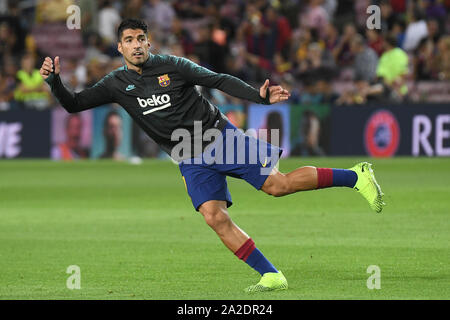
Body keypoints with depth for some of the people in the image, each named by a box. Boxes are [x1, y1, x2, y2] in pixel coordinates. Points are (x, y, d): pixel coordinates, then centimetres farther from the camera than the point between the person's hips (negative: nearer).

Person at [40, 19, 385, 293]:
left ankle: (356, 176, 0)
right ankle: (271, 276, -9)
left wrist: (259, 95, -18)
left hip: (219, 135, -4)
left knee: (277, 185, -14)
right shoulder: (117, 84, 2)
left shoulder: (172, 66, -6)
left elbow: (220, 80, -6)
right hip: (192, 162, 4)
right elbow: (74, 104, 3)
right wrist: (54, 81, -16)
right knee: (215, 217, -14)